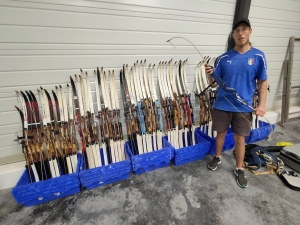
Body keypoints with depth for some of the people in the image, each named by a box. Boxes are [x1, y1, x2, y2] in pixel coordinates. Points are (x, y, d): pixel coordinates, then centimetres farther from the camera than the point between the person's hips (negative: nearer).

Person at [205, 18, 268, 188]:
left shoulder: (258, 56, -1)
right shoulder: (224, 57, 1)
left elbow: (262, 83, 2)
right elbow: (214, 81, 2)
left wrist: (262, 104, -7)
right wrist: (210, 74, -20)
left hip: (244, 107, 0)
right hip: (222, 105, 1)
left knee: (240, 138, 9)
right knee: (221, 133, 15)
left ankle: (239, 169, 28)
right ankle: (218, 157, 39)